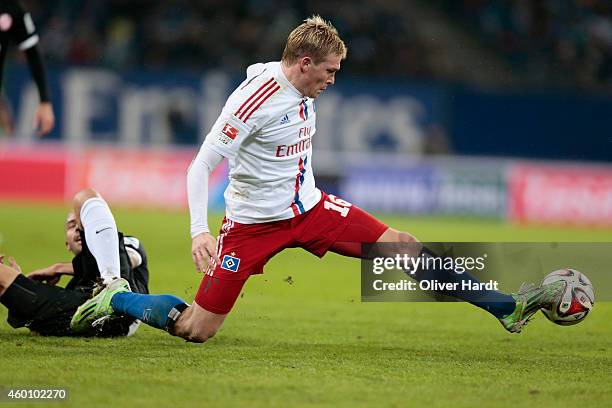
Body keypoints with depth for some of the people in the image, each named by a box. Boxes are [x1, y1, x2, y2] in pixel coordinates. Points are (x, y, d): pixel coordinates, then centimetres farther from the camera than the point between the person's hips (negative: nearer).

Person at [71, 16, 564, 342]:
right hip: (254, 221, -6)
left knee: (401, 245, -6)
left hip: (308, 207, 6)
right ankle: (116, 299, 18)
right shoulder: (256, 99, -22)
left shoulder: (306, 93, 2)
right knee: (195, 330, -7)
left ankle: (506, 306, -5)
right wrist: (200, 231, -32)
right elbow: (201, 166, -23)